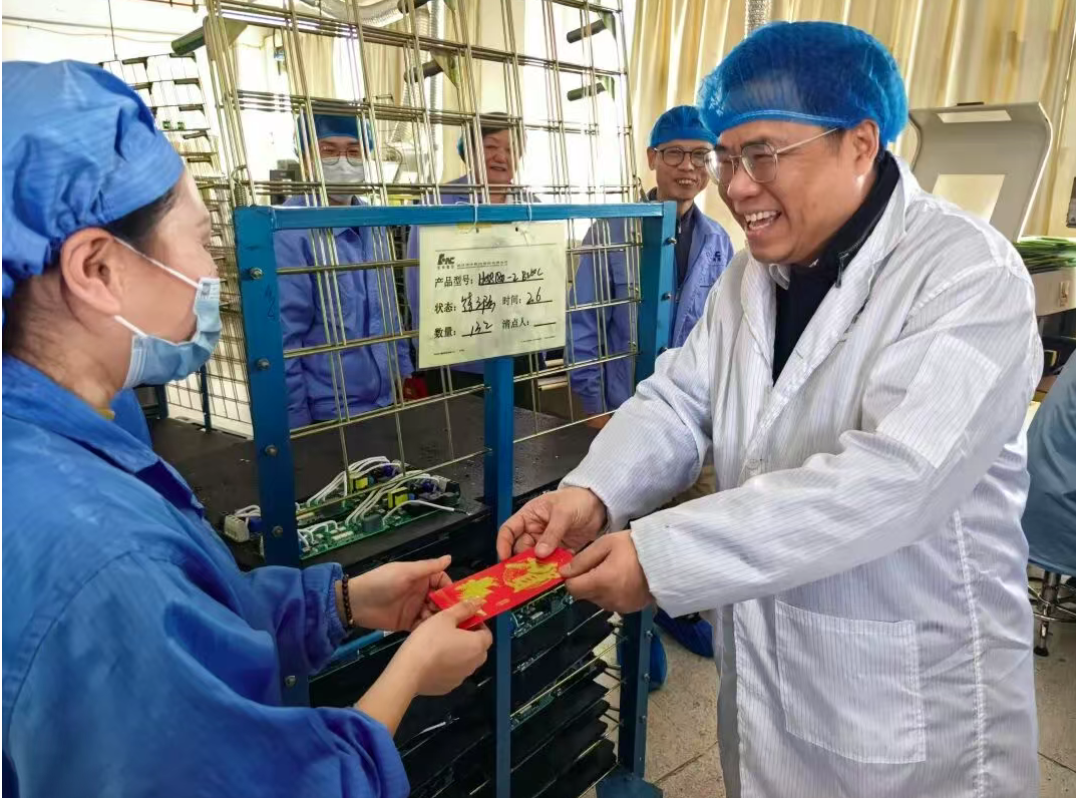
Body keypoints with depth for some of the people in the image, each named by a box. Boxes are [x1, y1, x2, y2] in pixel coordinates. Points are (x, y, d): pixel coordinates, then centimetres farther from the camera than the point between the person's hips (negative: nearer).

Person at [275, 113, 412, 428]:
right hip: (327, 415, -7)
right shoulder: (288, 232, -18)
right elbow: (282, 338, -17)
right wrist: (294, 419, -15)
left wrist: (404, 370, 13)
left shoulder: (374, 225, 4)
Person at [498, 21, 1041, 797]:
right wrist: (592, 493, -20)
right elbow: (679, 399, 0)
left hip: (912, 694, -5)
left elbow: (895, 478, -31)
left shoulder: (968, 273, -20)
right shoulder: (750, 275, 4)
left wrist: (663, 556, -33)